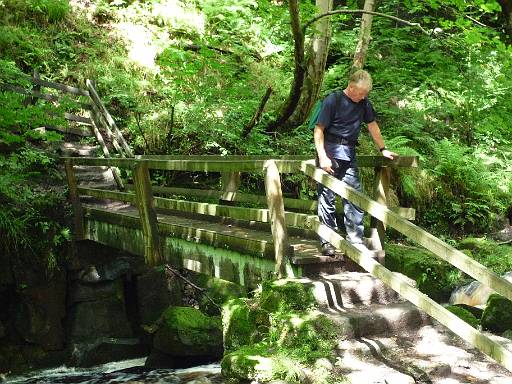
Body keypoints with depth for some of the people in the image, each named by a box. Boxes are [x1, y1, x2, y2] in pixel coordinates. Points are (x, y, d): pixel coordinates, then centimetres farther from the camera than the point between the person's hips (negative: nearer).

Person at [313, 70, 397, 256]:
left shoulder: (363, 103, 9)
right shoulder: (333, 100, -8)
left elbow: (372, 125, 21)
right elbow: (319, 129, -11)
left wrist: (383, 150, 21)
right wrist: (322, 157, -17)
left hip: (349, 154, 6)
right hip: (330, 151, -6)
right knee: (327, 198, -2)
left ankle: (355, 240, 8)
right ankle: (327, 242, 5)